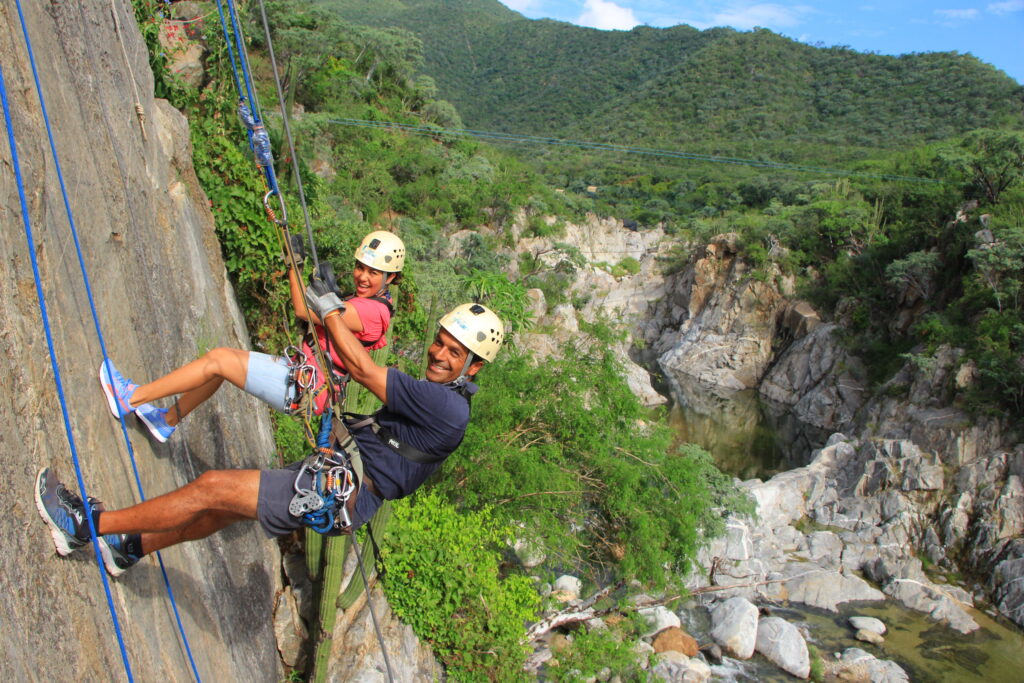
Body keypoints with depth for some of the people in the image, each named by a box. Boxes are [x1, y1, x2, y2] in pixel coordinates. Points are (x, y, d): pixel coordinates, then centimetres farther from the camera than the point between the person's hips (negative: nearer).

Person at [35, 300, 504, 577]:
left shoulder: (445, 405, -20)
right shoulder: (435, 399, 12)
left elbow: (361, 369, -20)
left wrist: (328, 307, -11)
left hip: (338, 494, -9)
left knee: (213, 488, -10)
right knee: (229, 507, 19)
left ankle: (87, 523, 2)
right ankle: (131, 547, 37)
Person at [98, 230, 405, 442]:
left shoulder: (374, 311, -20)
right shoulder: (362, 301, 11)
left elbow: (304, 311, -26)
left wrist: (294, 263, -19)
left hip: (304, 389, -10)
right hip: (299, 371, 10)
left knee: (219, 359, -10)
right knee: (222, 359, 16)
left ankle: (129, 399, 3)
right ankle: (168, 420, 33)